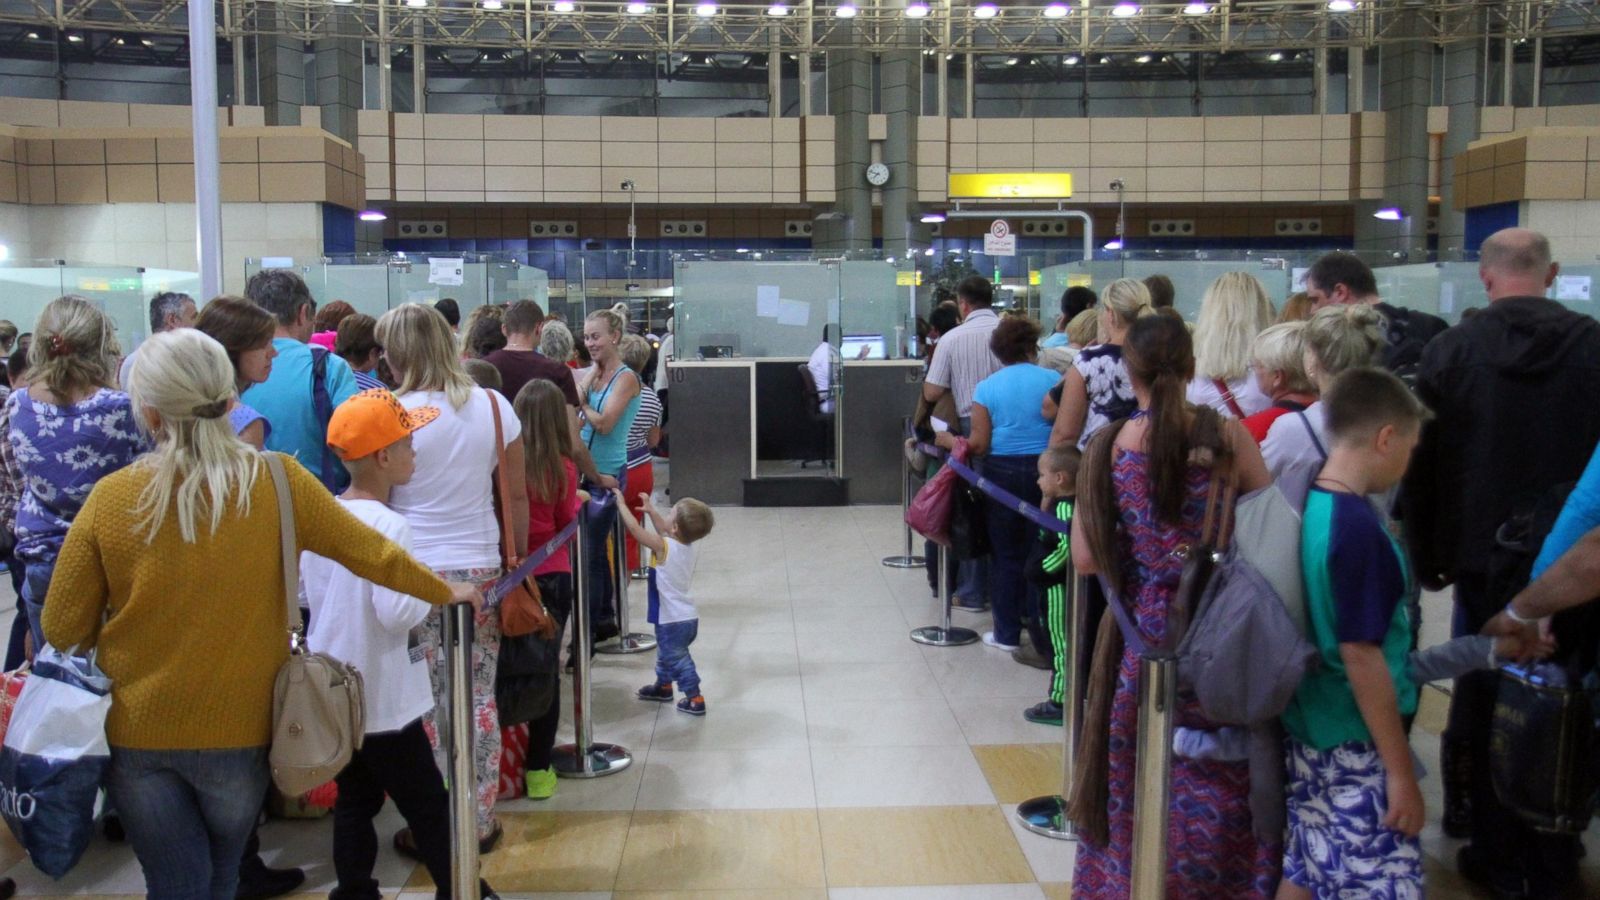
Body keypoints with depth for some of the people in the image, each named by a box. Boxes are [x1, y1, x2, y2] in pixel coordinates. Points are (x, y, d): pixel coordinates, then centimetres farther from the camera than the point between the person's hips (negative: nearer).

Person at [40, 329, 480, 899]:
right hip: (236, 730, 0)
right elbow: (370, 553, -3)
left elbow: (62, 630, -5)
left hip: (135, 730, 0)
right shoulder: (278, 483, -14)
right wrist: (446, 592, 14)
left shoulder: (110, 498, -13)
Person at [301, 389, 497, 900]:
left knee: (354, 800, 17)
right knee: (427, 804, 6)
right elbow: (397, 614, -26)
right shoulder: (388, 525, -21)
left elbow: (313, 596, 13)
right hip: (382, 700, -7)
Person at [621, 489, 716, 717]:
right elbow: (664, 531, 19)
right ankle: (664, 685, 45)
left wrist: (621, 502, -10)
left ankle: (695, 699, 3)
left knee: (677, 658, 1)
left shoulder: (663, 546, -22)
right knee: (666, 652, 28)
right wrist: (651, 510, 18)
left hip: (673, 621, -9)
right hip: (688, 618, 9)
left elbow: (634, 528, -20)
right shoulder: (689, 546, 0)